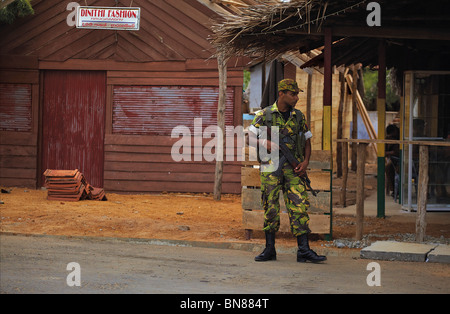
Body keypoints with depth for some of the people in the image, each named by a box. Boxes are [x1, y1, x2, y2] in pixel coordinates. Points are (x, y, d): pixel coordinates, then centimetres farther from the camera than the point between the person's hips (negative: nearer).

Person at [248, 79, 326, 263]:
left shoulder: (299, 116, 10)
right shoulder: (264, 115, 1)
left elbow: (307, 141, 15)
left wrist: (305, 162, -1)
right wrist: (264, 143, -17)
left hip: (293, 168, 2)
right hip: (271, 168, -2)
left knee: (299, 206, -6)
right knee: (270, 208, 1)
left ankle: (304, 251, -6)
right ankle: (270, 250, 10)